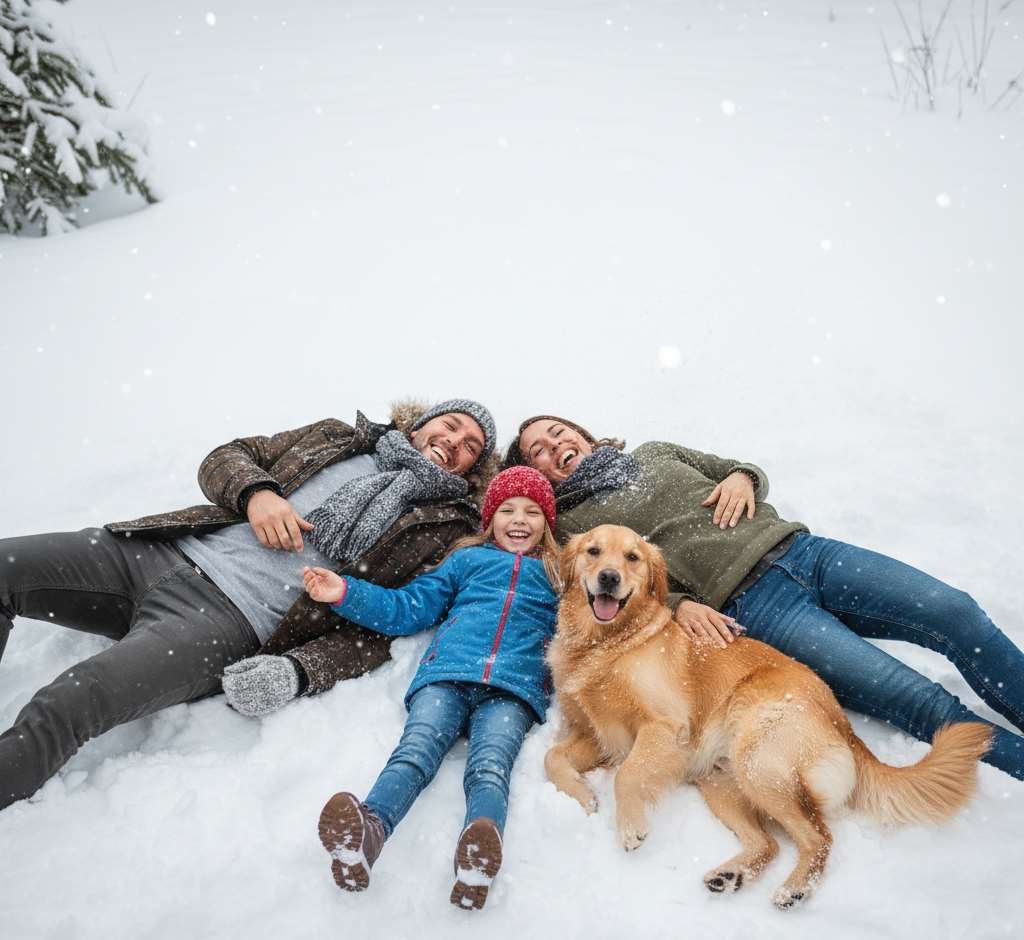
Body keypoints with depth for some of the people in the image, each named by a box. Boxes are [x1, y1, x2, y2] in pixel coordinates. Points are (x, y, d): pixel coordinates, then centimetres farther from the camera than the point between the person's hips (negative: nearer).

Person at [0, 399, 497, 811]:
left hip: (229, 618, -5)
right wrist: (257, 493, -6)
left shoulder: (439, 530, 6)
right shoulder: (338, 437, 18)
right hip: (169, 550, 6)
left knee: (65, 707, -27)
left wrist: (297, 671, -19)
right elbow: (227, 457, 18)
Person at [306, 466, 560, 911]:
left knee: (490, 766, -30)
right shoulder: (468, 558, 30)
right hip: (447, 673, 1)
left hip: (513, 688, -1)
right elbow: (409, 608, 25)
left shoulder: (558, 574, 30)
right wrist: (345, 593, 15)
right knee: (415, 751, -28)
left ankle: (477, 857, -57)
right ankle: (365, 830, -54)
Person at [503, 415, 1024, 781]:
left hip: (796, 547, 6)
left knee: (957, 613, -13)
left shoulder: (653, 453, 25)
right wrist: (674, 605, -19)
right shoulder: (570, 524, 11)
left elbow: (745, 474, 28)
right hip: (745, 603, -5)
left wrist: (742, 476, 4)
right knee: (920, 700, -20)